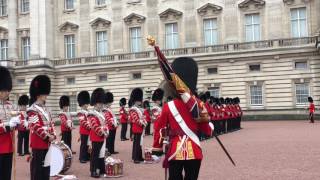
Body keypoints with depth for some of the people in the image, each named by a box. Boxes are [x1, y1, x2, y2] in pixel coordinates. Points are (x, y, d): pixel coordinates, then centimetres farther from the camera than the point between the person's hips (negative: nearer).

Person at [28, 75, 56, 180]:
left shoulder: (45, 109, 14)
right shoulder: (32, 110, -13)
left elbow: (51, 124, 15)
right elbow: (36, 127, -19)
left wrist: (53, 136, 2)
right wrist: (48, 137, -19)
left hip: (47, 143, 8)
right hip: (38, 144, -8)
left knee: (46, 165, 13)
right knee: (37, 167, 0)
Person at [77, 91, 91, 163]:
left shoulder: (88, 112, 15)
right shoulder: (81, 113, -11)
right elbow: (83, 122, -20)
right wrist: (90, 127, -23)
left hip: (89, 131, 8)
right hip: (84, 132, -8)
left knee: (88, 144, 12)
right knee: (83, 145, -3)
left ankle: (87, 156, 20)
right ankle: (82, 158, 4)